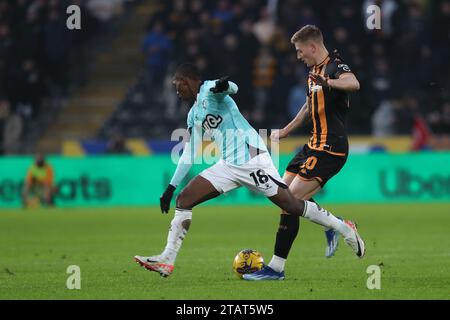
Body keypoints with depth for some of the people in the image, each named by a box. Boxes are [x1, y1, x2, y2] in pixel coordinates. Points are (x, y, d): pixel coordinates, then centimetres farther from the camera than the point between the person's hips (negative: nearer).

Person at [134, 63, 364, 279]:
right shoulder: (194, 115, 21)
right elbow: (188, 155, 27)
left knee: (291, 205, -11)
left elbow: (232, 88, -29)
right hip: (228, 166, 9)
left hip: (251, 158, -9)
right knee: (184, 199, -2)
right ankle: (167, 260, -5)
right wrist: (171, 187, 23)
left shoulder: (209, 91, -5)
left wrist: (223, 85, -54)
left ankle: (345, 229, 5)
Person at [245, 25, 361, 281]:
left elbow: (354, 83, -40)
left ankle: (277, 267, -8)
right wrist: (284, 132, 37)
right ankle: (333, 225, 25)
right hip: (315, 145, 10)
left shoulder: (335, 67, -15)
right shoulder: (314, 71, 15)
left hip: (329, 150, -10)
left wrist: (328, 82, -57)